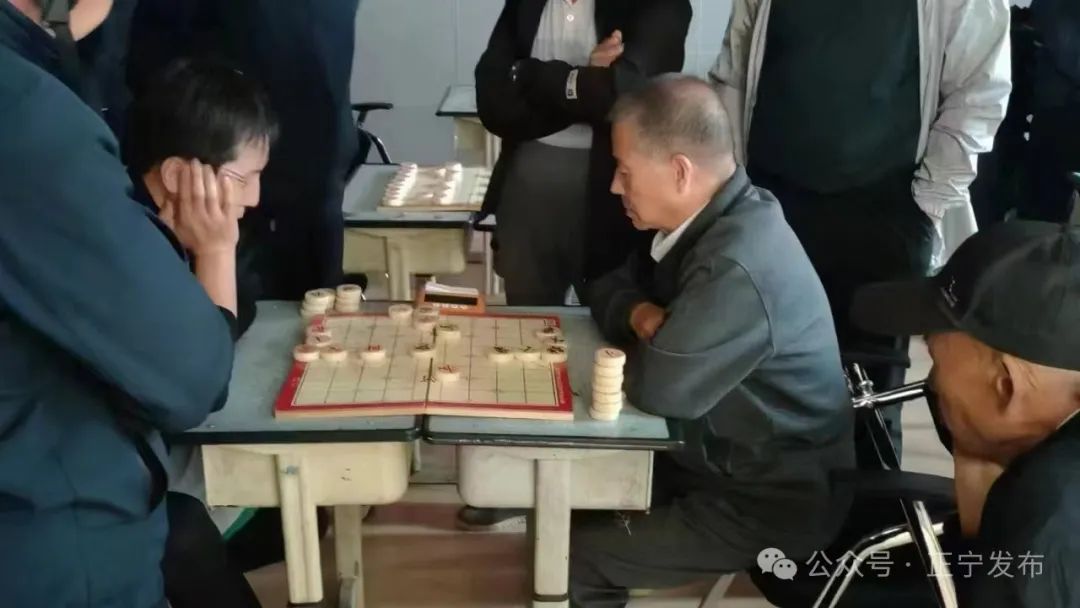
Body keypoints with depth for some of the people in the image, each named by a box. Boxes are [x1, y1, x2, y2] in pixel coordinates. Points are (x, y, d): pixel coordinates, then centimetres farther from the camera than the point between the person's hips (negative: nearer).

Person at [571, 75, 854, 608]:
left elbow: (658, 388, -28)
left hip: (769, 503, -9)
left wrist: (650, 335, -8)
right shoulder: (718, 216, -1)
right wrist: (639, 313, -13)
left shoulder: (737, 270, -32)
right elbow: (610, 285, 9)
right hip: (726, 457, 9)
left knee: (574, 557, -8)